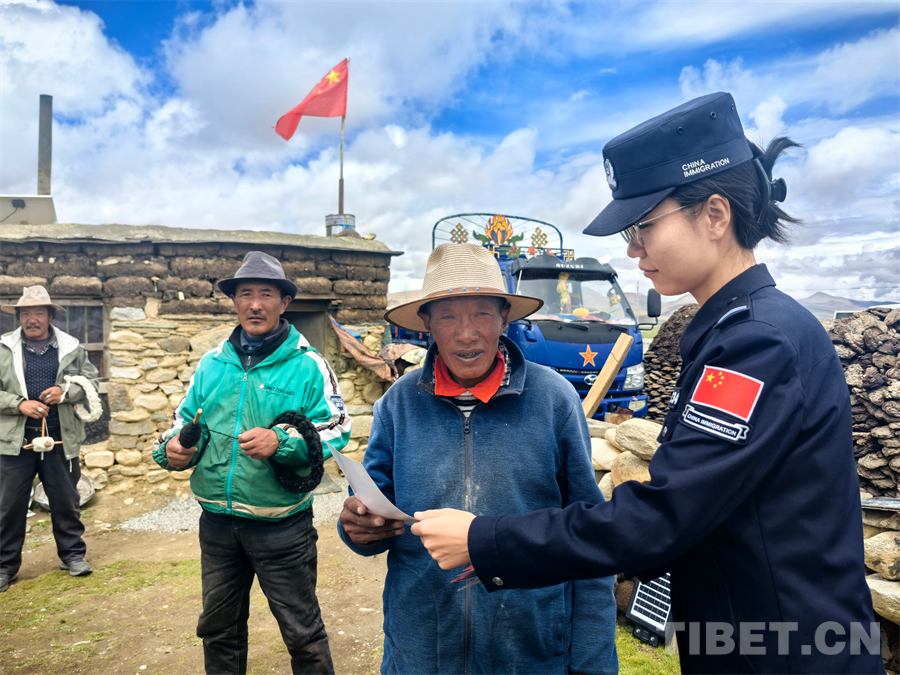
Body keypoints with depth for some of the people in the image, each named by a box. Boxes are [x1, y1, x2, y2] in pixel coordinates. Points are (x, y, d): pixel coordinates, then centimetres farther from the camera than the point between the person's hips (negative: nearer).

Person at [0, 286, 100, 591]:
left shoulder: (72, 348, 5)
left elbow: (91, 382, 7)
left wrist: (65, 391, -10)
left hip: (61, 439, 1)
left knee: (66, 501, 10)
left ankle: (73, 554, 25)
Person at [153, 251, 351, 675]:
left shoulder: (307, 365, -8)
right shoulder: (212, 364, 6)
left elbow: (335, 432, -13)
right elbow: (186, 419, 15)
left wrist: (281, 442, -28)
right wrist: (173, 448, -6)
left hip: (282, 524, -4)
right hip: (217, 521, 5)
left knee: (302, 632, 9)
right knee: (218, 626, 23)